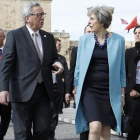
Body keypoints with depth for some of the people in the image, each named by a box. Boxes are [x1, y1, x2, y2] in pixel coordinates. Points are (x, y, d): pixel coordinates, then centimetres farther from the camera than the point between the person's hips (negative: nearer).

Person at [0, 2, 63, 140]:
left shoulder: (49, 37, 13)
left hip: (44, 91, 5)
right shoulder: (14, 35, -2)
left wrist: (57, 63, -4)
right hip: (23, 91, -4)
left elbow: (53, 59, 22)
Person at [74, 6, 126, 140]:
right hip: (89, 90, -1)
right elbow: (79, 67, 8)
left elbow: (121, 69, 6)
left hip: (110, 92, 1)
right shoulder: (84, 39, 2)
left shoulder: (118, 40, 0)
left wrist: (122, 93, 6)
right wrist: (76, 90, 6)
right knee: (95, 128, -17)